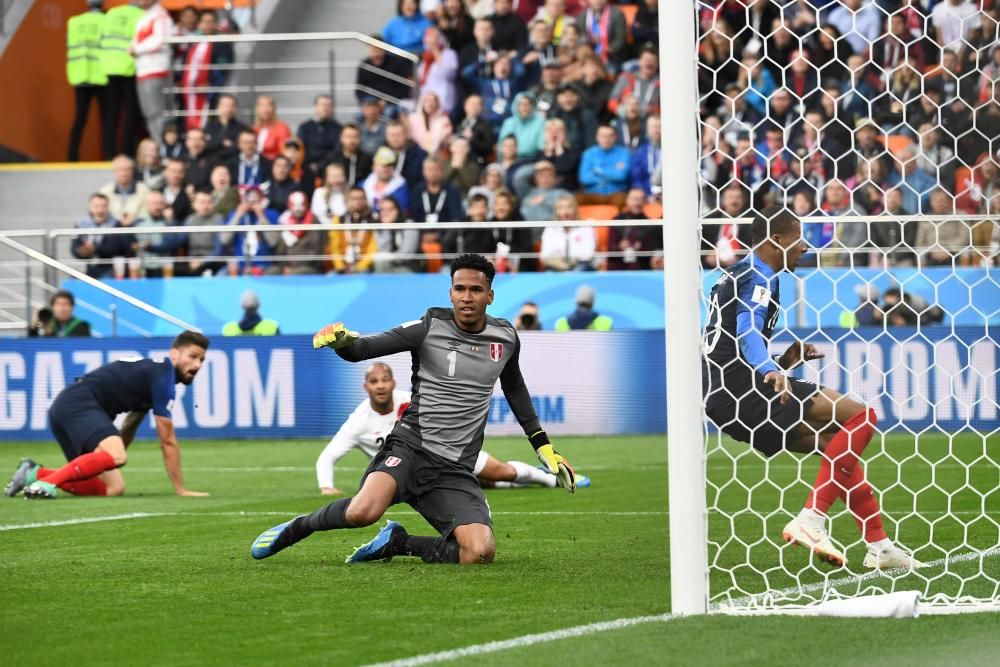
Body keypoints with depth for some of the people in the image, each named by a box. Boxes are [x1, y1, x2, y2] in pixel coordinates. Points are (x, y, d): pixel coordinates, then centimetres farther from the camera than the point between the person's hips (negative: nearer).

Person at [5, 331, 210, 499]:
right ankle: (46, 483, -30)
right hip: (79, 403, -10)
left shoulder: (152, 373, 24)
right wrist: (180, 489, 0)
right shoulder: (163, 377, -7)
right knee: (116, 455, -34)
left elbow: (128, 429, 35)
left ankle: (36, 474, -3)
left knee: (113, 488, -3)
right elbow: (168, 441, -6)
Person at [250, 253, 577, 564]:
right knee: (364, 511, -34)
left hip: (455, 471, 4)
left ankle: (397, 542, 6)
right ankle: (297, 527, -2)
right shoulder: (429, 328, -4)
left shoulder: (506, 337, 9)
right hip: (410, 446, -4)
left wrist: (545, 448, 29)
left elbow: (515, 389, 28)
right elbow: (363, 348, -9)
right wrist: (342, 341, -33)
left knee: (480, 553, -21)